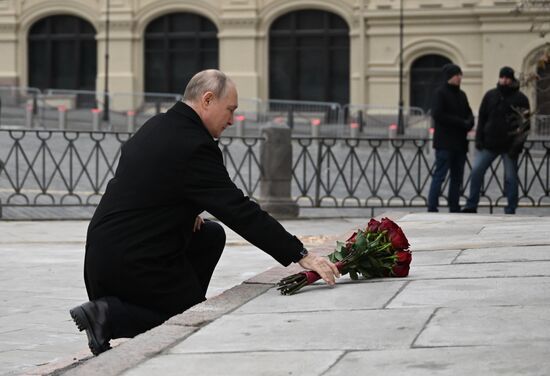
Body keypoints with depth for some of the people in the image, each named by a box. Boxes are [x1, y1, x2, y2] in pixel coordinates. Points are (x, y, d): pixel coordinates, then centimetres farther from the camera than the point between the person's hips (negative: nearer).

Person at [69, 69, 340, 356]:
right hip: (133, 264, -9)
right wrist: (301, 256, -20)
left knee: (212, 236, 20)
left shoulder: (155, 126, 9)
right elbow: (240, 211, -22)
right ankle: (111, 315, -7)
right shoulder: (195, 146, -19)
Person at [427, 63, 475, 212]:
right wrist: (461, 123, -16)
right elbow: (437, 114, -16)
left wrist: (469, 123, -7)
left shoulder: (461, 94, 16)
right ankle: (432, 208, -8)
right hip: (445, 143, -8)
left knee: (457, 178, 10)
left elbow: (469, 114, 18)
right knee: (439, 175, -9)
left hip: (460, 143, 8)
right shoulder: (440, 93, -6)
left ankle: (454, 209, 15)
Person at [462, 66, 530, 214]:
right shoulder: (490, 95, 8)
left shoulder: (520, 99, -1)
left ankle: (510, 210, 9)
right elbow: (482, 118, 11)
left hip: (509, 146, -3)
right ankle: (471, 206, 4)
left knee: (510, 178, 1)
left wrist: (517, 145, -12)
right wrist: (479, 139, -1)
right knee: (476, 171, -3)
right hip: (489, 144, 3)